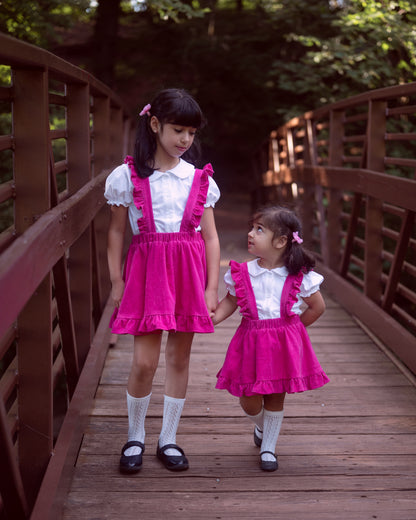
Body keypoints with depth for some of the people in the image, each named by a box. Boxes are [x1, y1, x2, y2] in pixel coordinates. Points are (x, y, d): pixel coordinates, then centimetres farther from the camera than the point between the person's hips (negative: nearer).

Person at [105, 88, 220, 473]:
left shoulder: (200, 178, 7)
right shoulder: (128, 176, 1)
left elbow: (210, 236, 7)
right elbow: (116, 232, 5)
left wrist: (212, 286, 2)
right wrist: (116, 281, 1)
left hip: (189, 269, 3)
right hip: (146, 268, -2)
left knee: (179, 357, 7)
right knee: (145, 361, -6)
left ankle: (168, 439, 22)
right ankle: (135, 438, 17)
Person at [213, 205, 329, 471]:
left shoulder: (298, 275, -7)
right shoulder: (242, 273, -4)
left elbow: (318, 306, 4)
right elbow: (230, 301, 7)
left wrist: (293, 329, 5)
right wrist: (212, 318, -9)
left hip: (285, 343, -1)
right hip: (251, 341, 1)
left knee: (275, 397, 7)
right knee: (249, 401, 5)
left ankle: (268, 447, 27)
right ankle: (262, 426, 41)